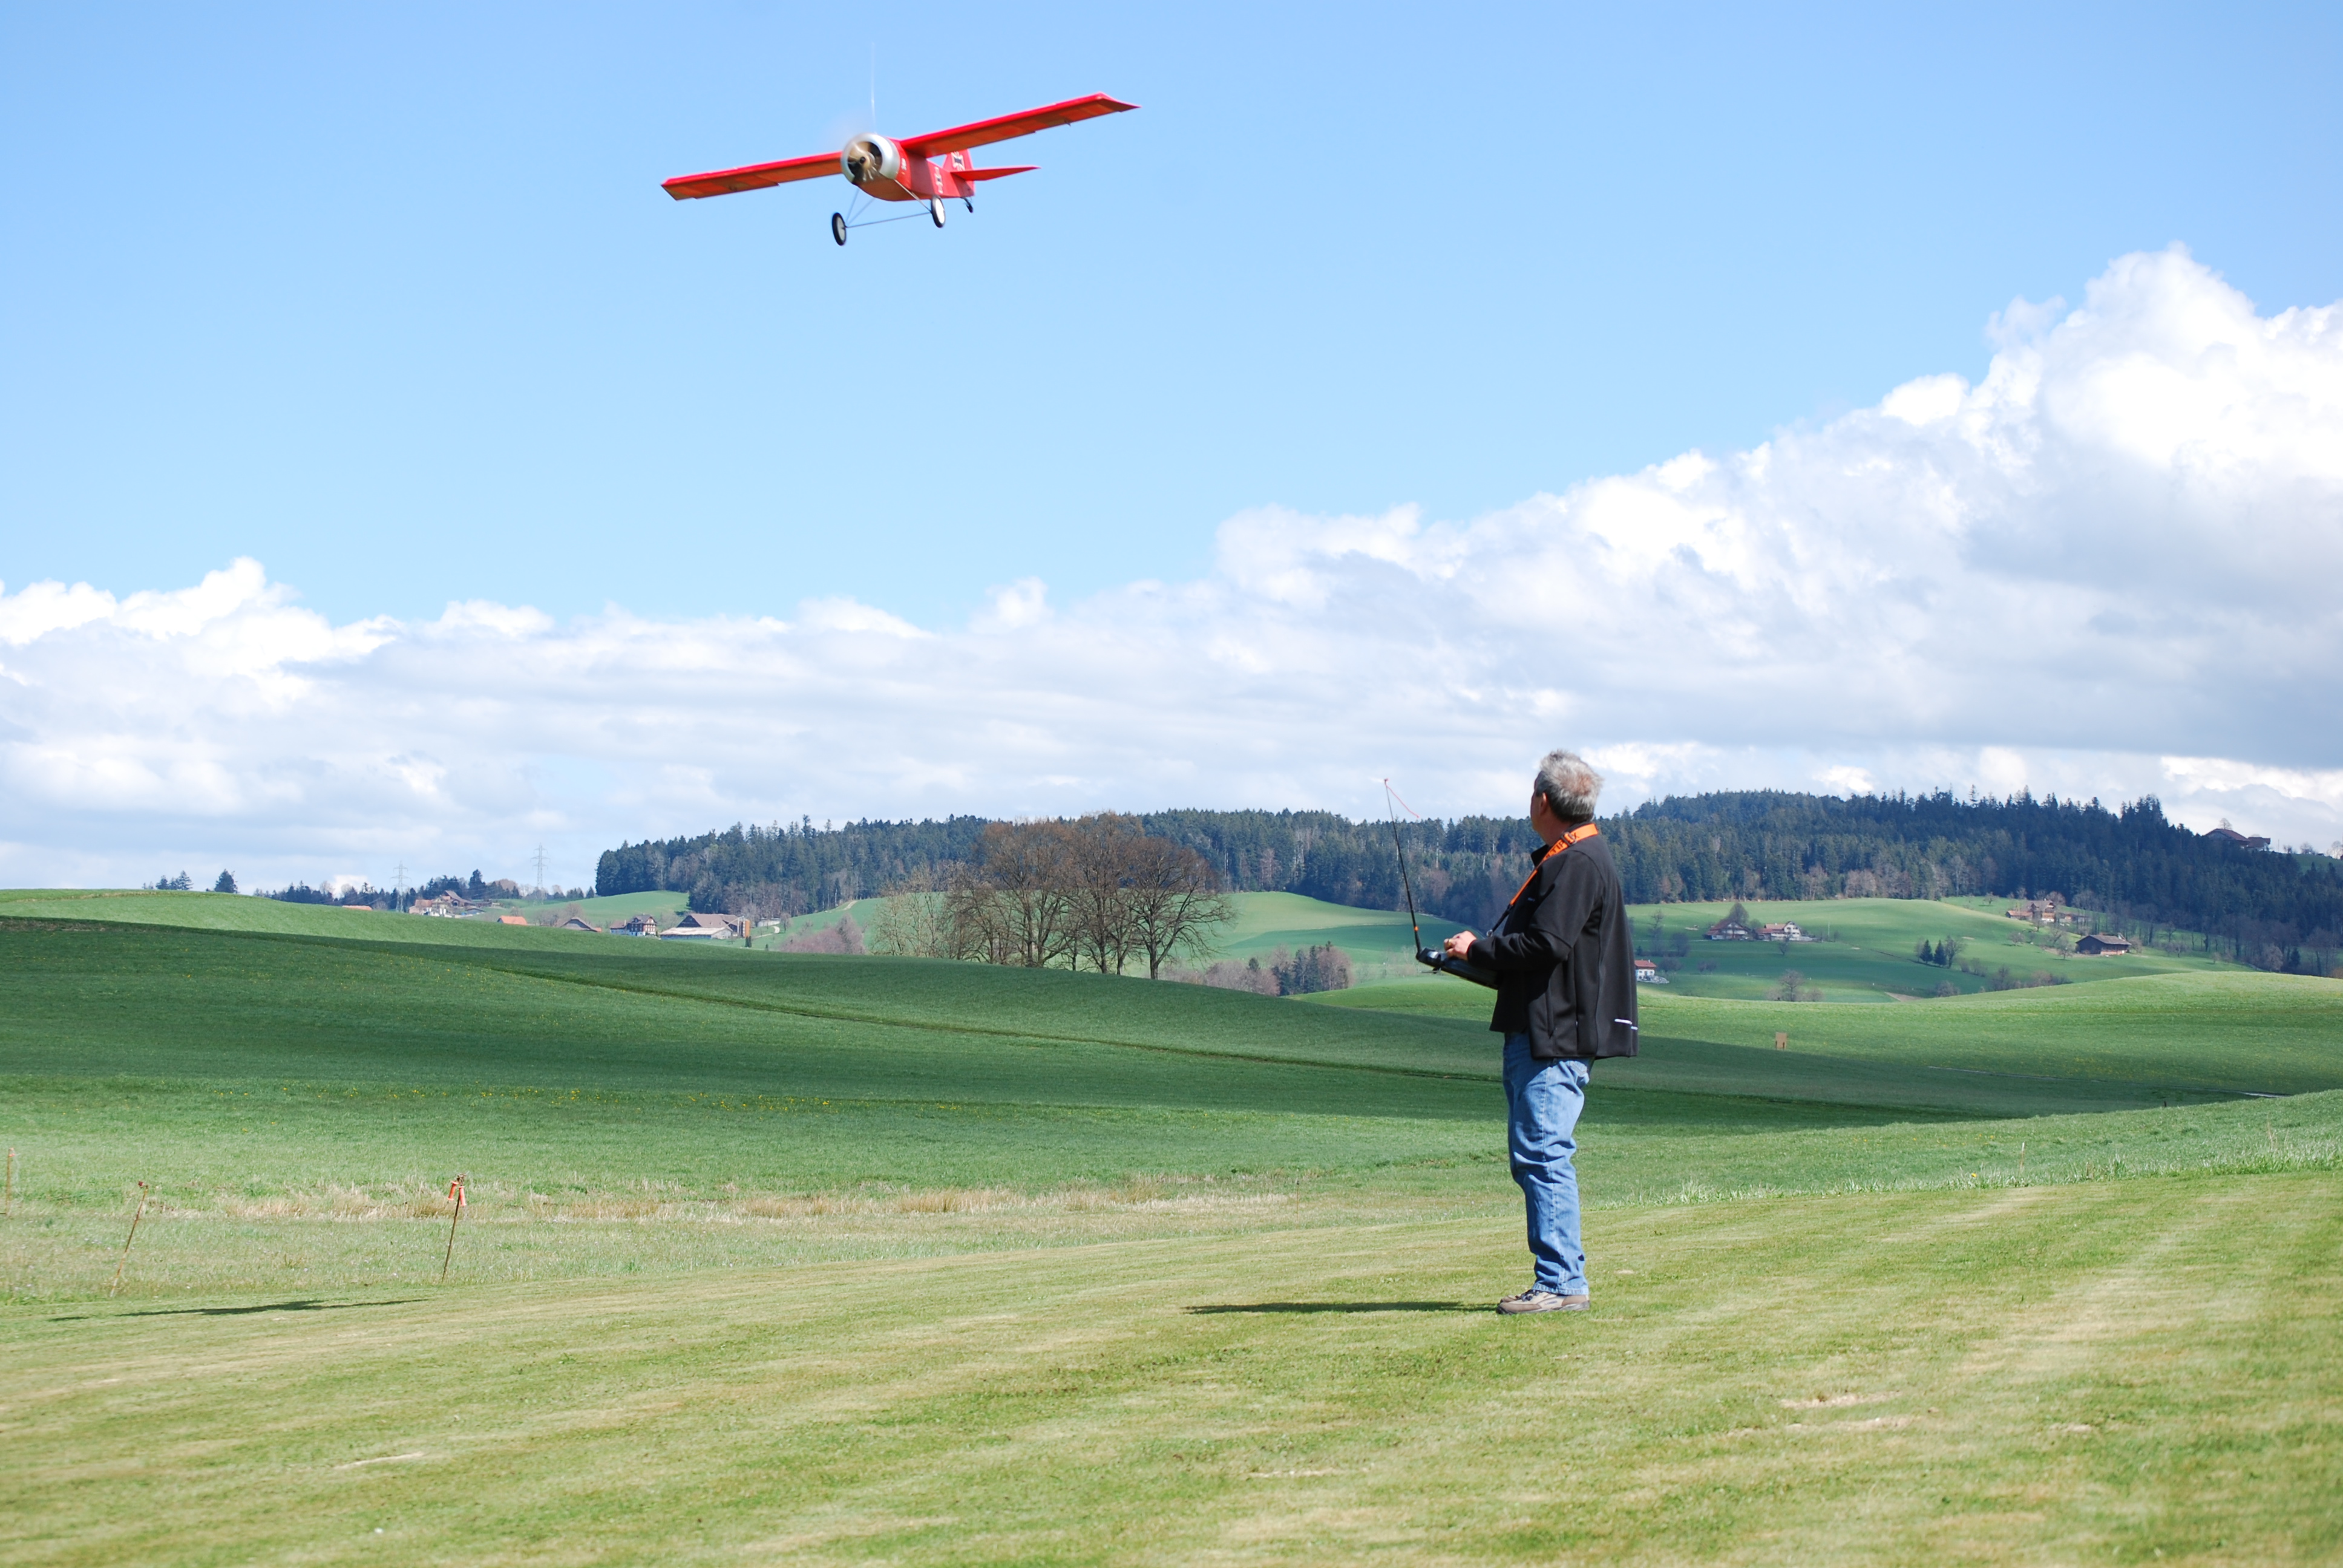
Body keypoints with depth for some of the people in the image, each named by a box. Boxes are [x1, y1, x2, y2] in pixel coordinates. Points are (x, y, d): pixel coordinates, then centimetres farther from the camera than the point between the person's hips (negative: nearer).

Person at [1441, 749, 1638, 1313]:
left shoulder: (1579, 863, -14)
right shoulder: (1565, 859, 20)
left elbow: (1547, 944, -23)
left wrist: (1478, 949, -10)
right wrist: (1481, 954, 12)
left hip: (1556, 1036, -11)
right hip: (1537, 1032, 11)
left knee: (1543, 1153, -12)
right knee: (1535, 1156, 13)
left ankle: (1562, 1284, -11)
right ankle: (1560, 1280, 17)